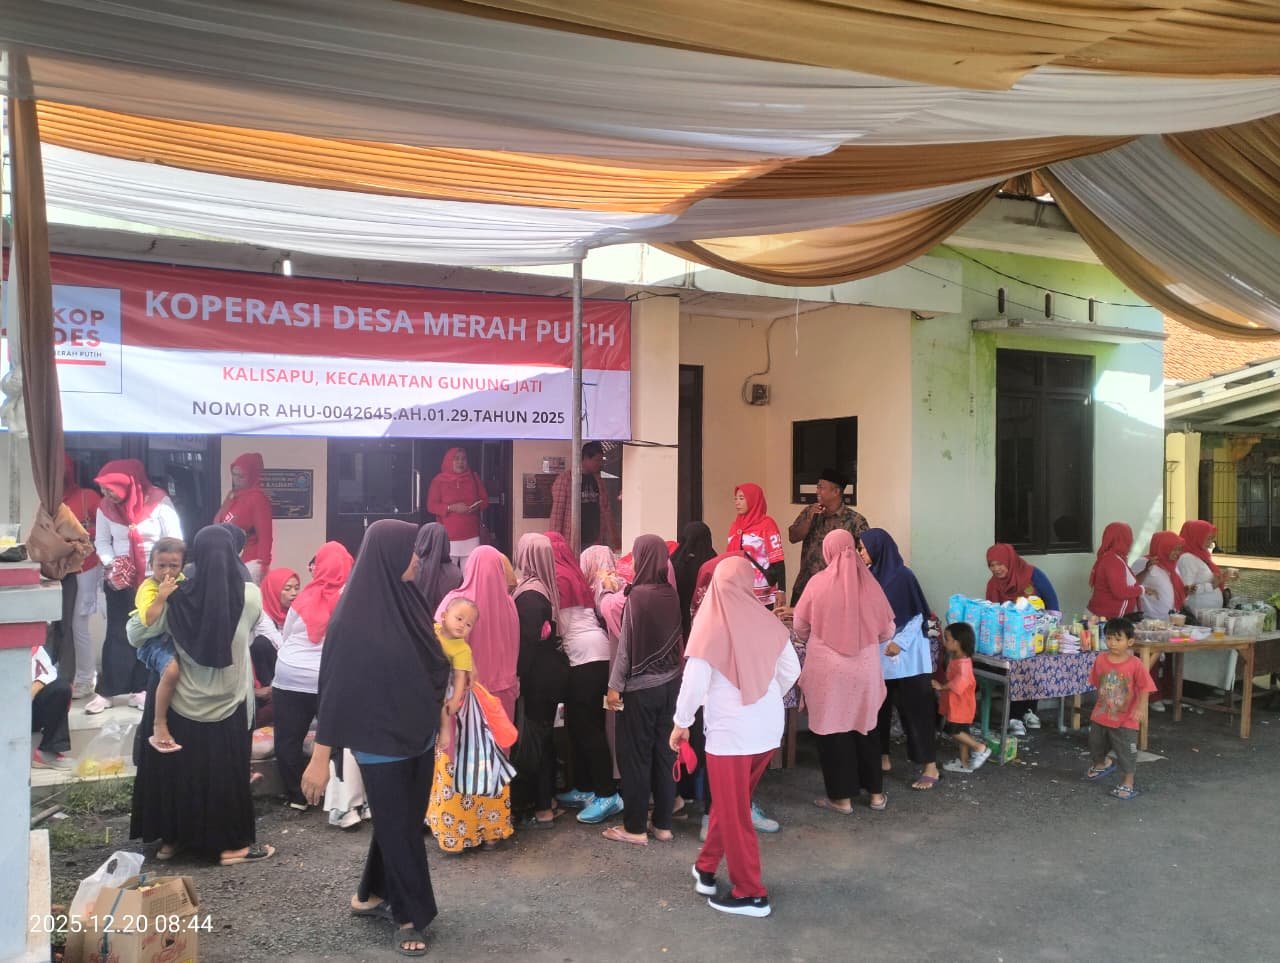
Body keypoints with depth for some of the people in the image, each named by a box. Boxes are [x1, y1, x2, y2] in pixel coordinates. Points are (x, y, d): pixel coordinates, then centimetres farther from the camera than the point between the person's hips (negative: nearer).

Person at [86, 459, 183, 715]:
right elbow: (101, 541, 7)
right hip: (119, 580, 2)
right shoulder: (105, 507, -2)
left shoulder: (158, 502, -14)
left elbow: (174, 540, -10)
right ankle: (106, 690, 11)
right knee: (117, 634, 4)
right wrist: (110, 564, -11)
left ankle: (142, 688, 14)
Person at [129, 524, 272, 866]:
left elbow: (135, 635, -4)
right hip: (229, 704, -1)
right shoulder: (250, 596, -13)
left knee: (179, 770, 17)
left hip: (183, 705, 1)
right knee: (227, 772, 12)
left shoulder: (177, 598, -13)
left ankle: (172, 838, 31)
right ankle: (231, 844, 19)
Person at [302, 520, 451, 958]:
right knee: (399, 827, 8)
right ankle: (411, 915, 25)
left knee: (403, 822, 19)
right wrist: (320, 757, -16)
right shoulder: (355, 612, -20)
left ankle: (373, 894, 39)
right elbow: (336, 683, -17)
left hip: (418, 736, 7)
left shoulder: (407, 597, 0)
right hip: (381, 741, -7)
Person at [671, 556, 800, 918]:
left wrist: (681, 723, 1)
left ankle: (750, 893, 16)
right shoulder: (768, 622, -2)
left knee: (734, 813, 8)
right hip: (768, 728, 5)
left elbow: (694, 682, -14)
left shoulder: (711, 625, -14)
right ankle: (707, 868, 34)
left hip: (730, 731, -5)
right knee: (729, 801, 21)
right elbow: (791, 671, 6)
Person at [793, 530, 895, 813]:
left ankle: (841, 797, 16)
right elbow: (888, 631, 5)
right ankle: (876, 793, 27)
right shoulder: (870, 583, -4)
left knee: (833, 730, 9)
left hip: (828, 669, -3)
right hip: (865, 668, 3)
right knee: (865, 728, 18)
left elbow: (800, 627, 2)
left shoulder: (818, 583, -10)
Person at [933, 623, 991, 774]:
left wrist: (942, 687, -34)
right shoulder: (954, 657, 4)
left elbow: (960, 681, -41)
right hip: (955, 704, 10)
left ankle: (980, 748, 7)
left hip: (961, 705, -10)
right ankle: (964, 763, 25)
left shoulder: (963, 663, -27)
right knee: (960, 732, 16)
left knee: (954, 731, -5)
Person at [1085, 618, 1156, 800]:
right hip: (1100, 716, 5)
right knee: (1096, 744, 24)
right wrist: (1101, 703, 10)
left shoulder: (1135, 664, -19)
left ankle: (1127, 783, 18)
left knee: (1126, 752, 2)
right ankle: (1101, 764, 53)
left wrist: (1140, 708, -25)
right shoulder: (1101, 660, -7)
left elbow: (1145, 688, -16)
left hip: (1125, 720, -5)